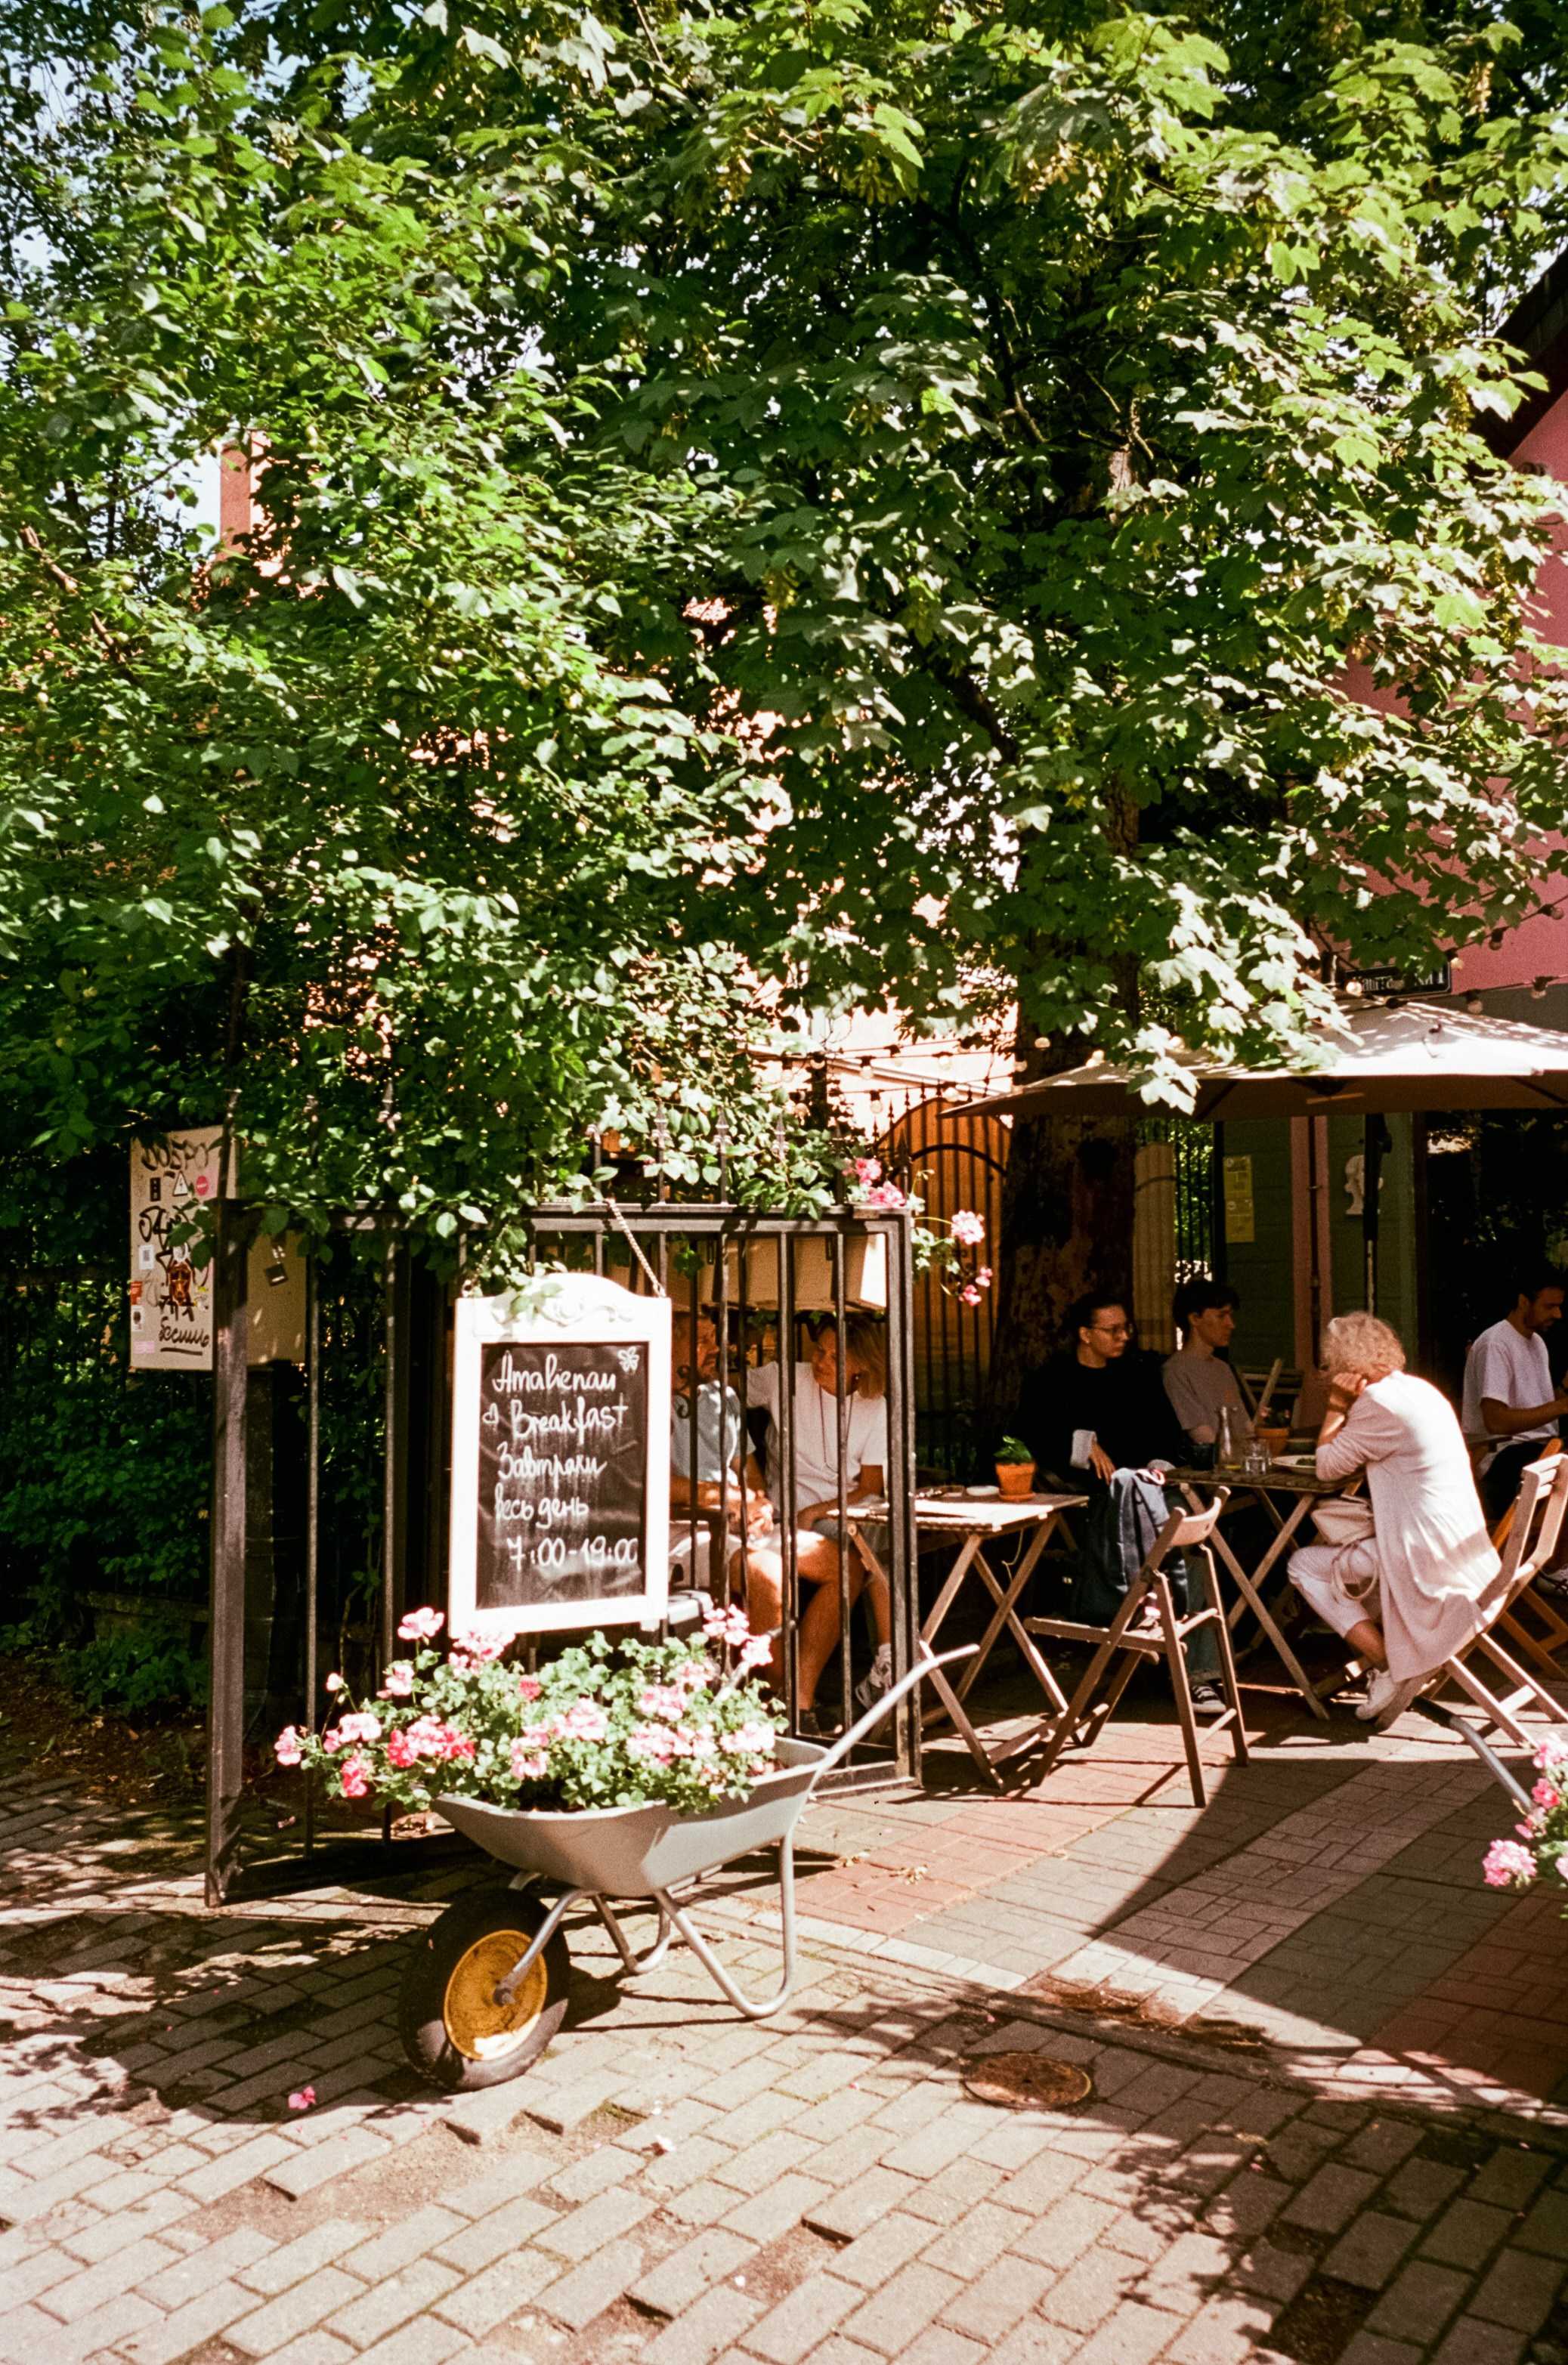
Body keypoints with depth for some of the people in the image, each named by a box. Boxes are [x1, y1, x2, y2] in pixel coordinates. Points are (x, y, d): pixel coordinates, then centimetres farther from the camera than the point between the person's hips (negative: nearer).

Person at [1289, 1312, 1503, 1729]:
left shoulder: (1379, 1401, -16)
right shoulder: (1419, 1390, 14)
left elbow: (1328, 1467, -8)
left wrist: (1336, 1405, -2)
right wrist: (1345, 1406, 7)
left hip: (1425, 1557, -10)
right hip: (1462, 1551, 10)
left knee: (1304, 1565, 3)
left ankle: (1390, 1667, -4)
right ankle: (1399, 1653, 16)